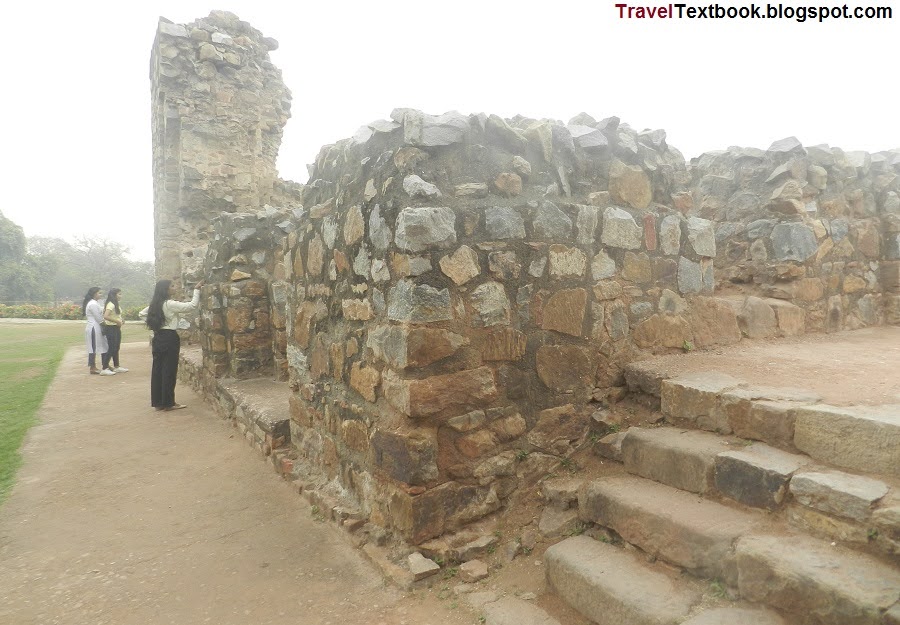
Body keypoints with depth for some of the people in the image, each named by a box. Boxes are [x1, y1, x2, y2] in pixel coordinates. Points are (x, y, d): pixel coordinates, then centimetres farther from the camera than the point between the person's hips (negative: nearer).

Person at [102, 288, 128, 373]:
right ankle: (104, 368, -2)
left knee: (116, 348, 15)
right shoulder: (110, 305, -16)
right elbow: (105, 316, -27)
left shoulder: (115, 304, 13)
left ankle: (116, 367, 23)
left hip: (116, 328, 10)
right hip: (111, 328, -10)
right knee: (112, 348, -7)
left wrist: (121, 320, 5)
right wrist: (117, 321, -23)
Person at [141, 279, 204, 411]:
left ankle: (158, 402, 16)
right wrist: (197, 290, -13)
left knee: (157, 370, 10)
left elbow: (142, 313, 22)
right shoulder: (170, 304, -14)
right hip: (169, 338, -8)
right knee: (169, 371, -2)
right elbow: (193, 306, -20)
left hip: (158, 338, 8)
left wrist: (156, 319, 16)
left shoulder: (155, 304, 10)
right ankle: (168, 403, 4)